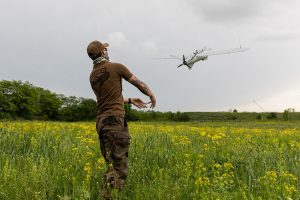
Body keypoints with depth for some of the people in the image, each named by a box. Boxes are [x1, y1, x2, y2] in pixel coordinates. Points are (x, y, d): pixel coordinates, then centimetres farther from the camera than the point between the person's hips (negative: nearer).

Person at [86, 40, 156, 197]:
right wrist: (152, 96, 22)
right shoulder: (116, 67, -3)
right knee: (118, 168, -8)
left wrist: (130, 101, 33)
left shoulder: (92, 75, 16)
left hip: (101, 122, 8)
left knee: (111, 166, 14)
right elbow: (139, 84, 5)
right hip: (114, 121, -8)